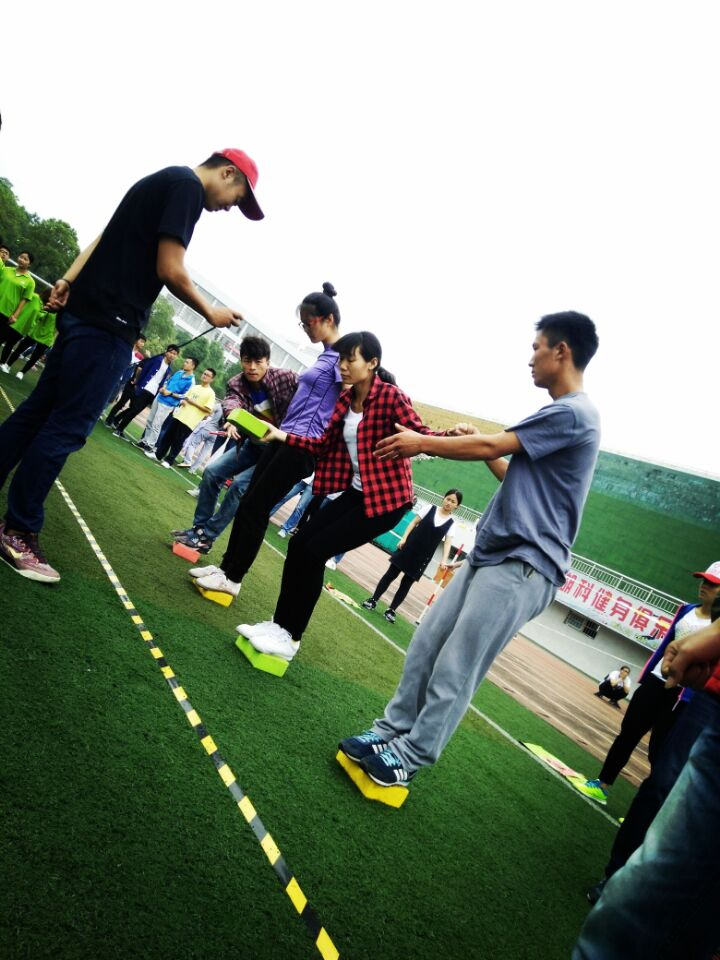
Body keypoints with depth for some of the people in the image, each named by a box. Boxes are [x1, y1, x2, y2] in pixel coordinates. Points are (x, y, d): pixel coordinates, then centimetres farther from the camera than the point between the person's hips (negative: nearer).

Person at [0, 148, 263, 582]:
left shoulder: (162, 180, 23)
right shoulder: (188, 186, -9)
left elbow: (109, 238, 20)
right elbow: (169, 270, -16)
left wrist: (69, 280, 13)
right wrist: (211, 312, -3)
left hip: (85, 312, 10)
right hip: (108, 325, -10)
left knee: (38, 411, 13)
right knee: (66, 428, -5)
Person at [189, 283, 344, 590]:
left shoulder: (343, 356, -11)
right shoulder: (326, 355, 17)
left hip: (303, 446, -9)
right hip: (284, 439, 9)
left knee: (255, 507, -4)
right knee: (248, 501, 11)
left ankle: (233, 578, 8)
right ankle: (227, 566, 22)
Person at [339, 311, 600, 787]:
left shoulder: (573, 413, -13)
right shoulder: (564, 414, 19)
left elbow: (490, 447, -11)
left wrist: (422, 442, -1)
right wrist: (480, 441, 19)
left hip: (522, 566, -9)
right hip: (491, 555, 9)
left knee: (454, 670, -4)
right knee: (427, 645, 8)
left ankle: (411, 756, 9)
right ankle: (392, 731, 18)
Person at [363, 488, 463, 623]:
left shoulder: (451, 524, 1)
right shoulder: (429, 508, 0)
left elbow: (447, 543, -6)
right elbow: (413, 522, 2)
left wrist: (444, 561, -20)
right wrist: (404, 538, -8)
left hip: (422, 557, 0)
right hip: (408, 548, 0)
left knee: (406, 584, 5)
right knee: (390, 574, 3)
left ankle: (391, 610, 15)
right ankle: (373, 600, 12)